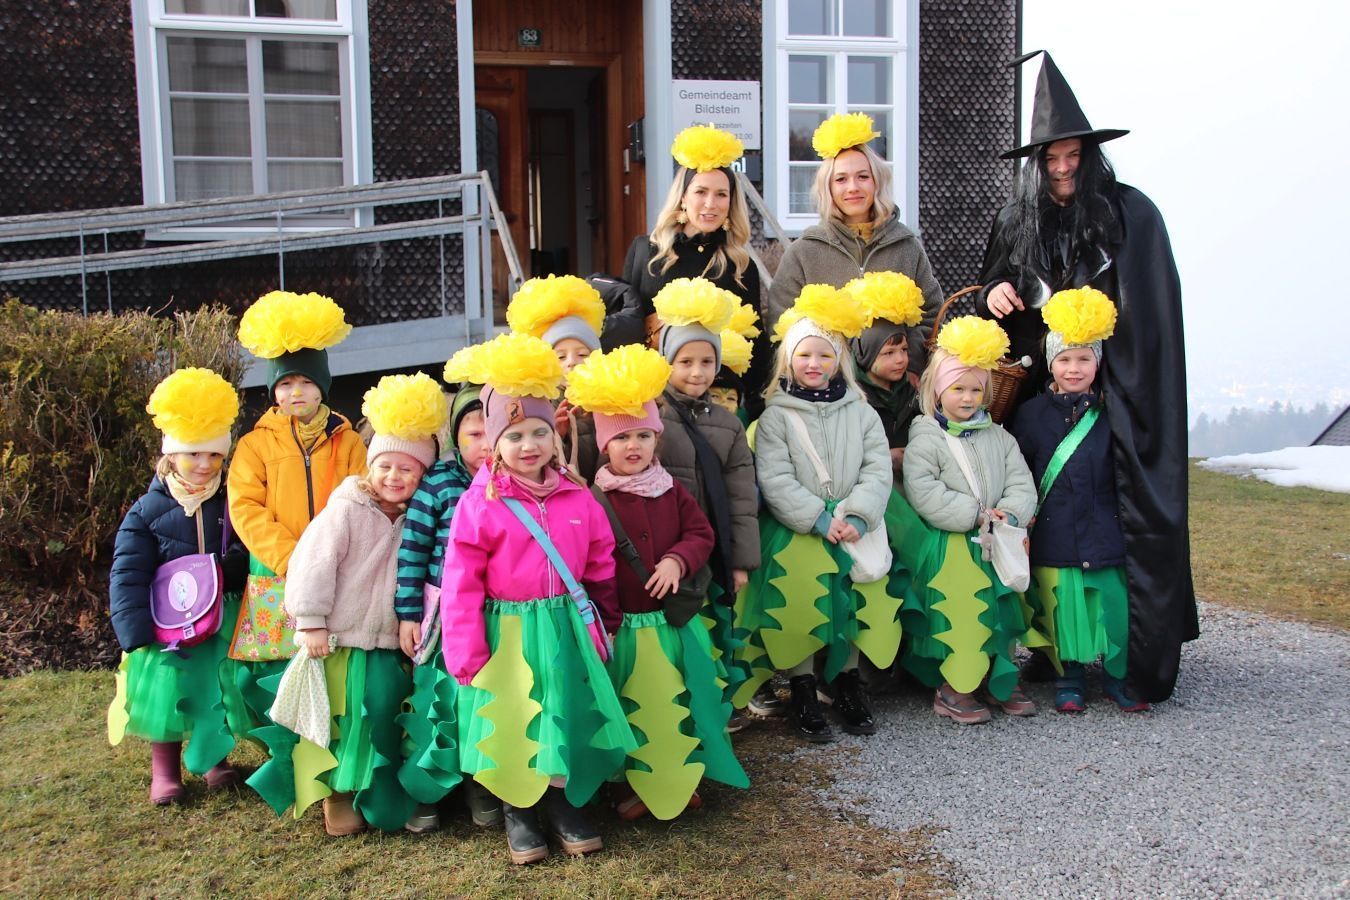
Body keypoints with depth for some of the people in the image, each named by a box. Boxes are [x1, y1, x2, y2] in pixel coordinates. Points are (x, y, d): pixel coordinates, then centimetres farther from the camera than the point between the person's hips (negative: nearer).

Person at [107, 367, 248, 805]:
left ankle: (212, 754, 23)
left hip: (223, 624, 1)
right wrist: (139, 635, -15)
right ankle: (164, 764, 17)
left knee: (221, 686, -3)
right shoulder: (148, 511, -3)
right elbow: (127, 576, -7)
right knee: (164, 685, -6)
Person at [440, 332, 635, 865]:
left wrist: (604, 620, 16)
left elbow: (600, 565, 11)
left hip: (566, 628, 3)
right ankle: (517, 811, 27)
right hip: (508, 631, -3)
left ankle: (564, 803, 30)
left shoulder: (576, 498, 0)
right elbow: (460, 582, -11)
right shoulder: (479, 503, -11)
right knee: (511, 723, 7)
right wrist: (465, 653, -13)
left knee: (566, 719, 11)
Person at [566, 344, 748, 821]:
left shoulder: (673, 491, 3)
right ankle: (633, 782, 24)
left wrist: (678, 560, -16)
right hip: (624, 626, -4)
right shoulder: (594, 502, -10)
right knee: (633, 708, 7)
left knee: (685, 700, 14)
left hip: (677, 621, 4)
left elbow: (700, 533, 3)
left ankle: (681, 774, 33)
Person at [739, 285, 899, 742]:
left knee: (858, 598, -6)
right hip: (795, 531, -2)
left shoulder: (860, 413, 10)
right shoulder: (776, 416, 2)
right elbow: (775, 480, -7)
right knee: (800, 601, -14)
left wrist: (856, 516, -14)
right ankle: (802, 687, 3)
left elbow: (878, 470, 2)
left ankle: (848, 678, 15)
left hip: (854, 526, 3)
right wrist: (820, 519, -15)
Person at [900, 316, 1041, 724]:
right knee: (960, 613, -13)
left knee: (1002, 609, 11)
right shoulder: (925, 439, -5)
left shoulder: (999, 438, 12)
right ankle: (953, 687, 1)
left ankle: (1000, 678, 26)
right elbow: (923, 493, -16)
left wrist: (1010, 514, -15)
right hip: (947, 547, -6)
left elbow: (1021, 483, 6)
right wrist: (974, 515, -19)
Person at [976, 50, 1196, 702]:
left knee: (1134, 517, -5)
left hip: (1120, 393, -3)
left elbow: (1151, 314, -4)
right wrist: (994, 297, -1)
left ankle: (1144, 658, 2)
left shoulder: (1130, 214, -2)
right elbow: (992, 298, 20)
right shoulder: (1017, 222, 10)